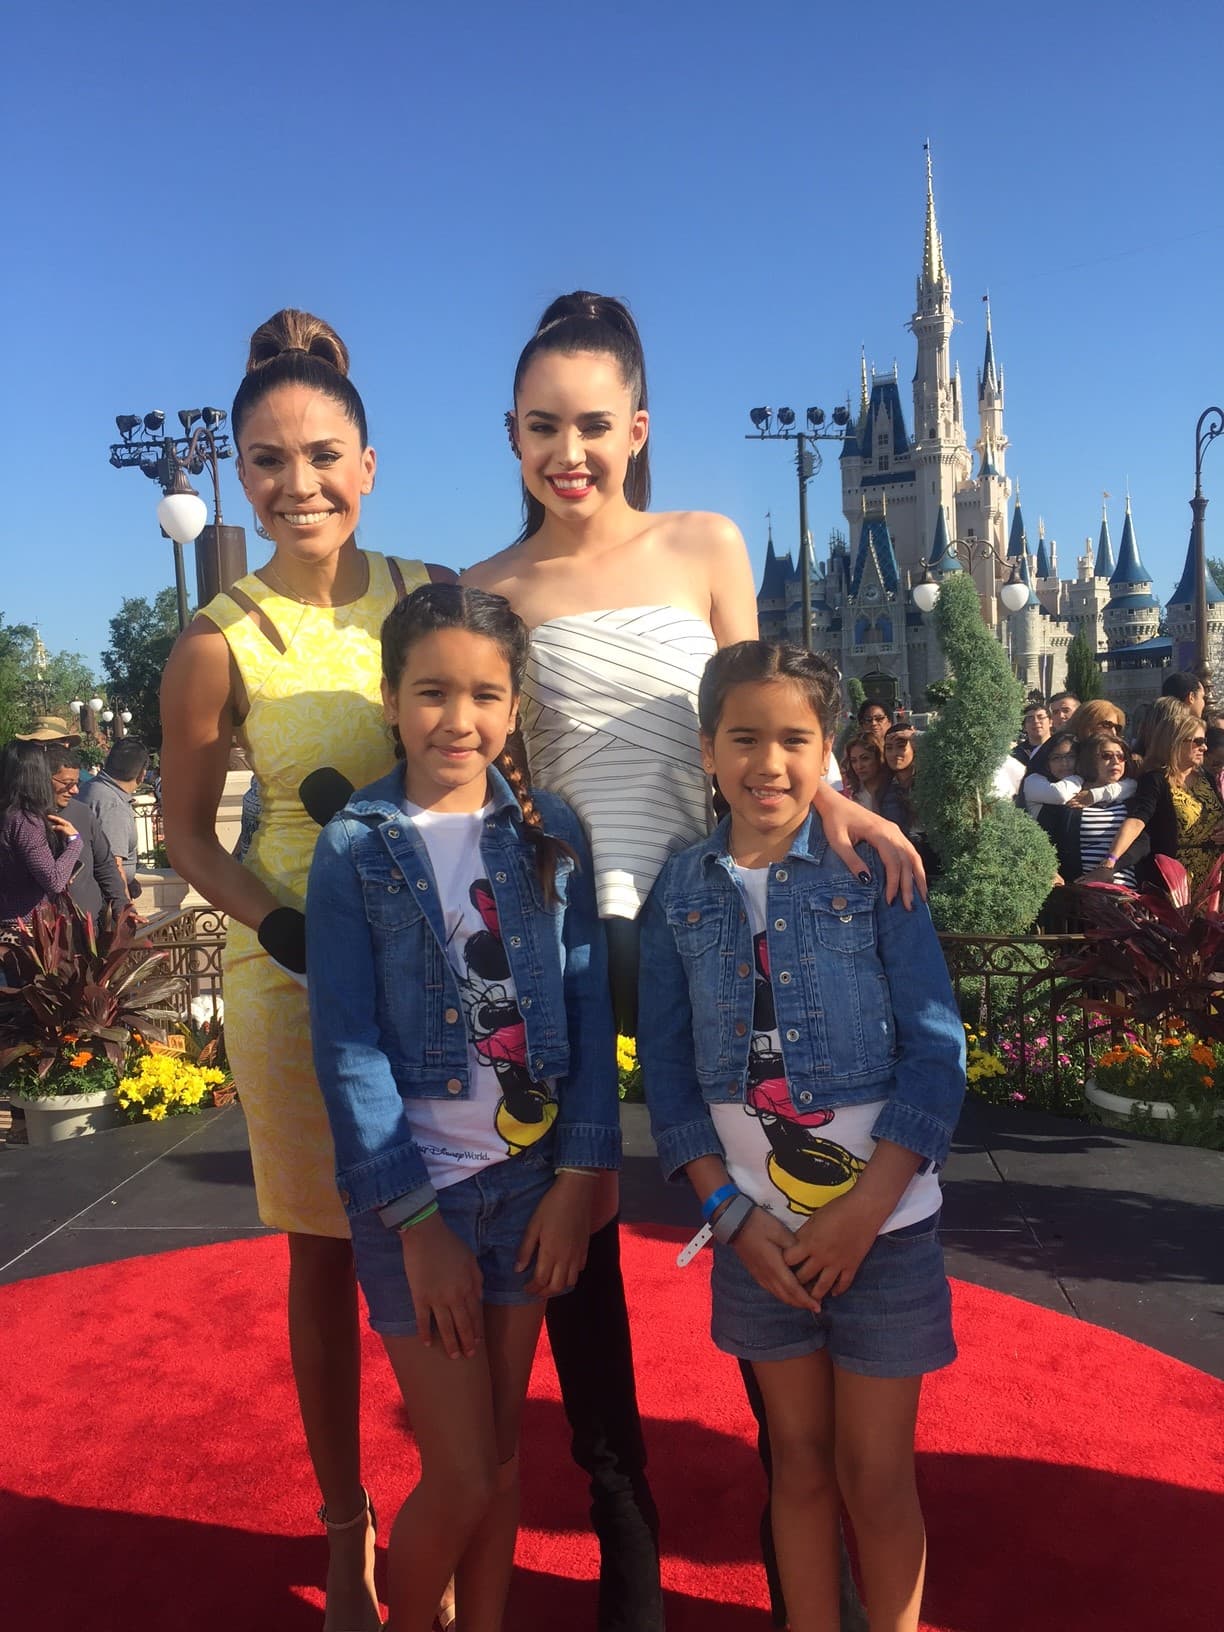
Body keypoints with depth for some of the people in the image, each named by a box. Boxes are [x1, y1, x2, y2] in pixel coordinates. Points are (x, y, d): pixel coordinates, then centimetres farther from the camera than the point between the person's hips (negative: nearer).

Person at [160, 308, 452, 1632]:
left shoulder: (434, 596, -2)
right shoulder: (220, 645, -8)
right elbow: (186, 832, 0)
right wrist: (281, 924, -15)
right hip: (296, 972, -2)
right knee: (326, 1252, 11)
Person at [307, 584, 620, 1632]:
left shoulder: (550, 833, 0)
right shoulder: (354, 847, -7)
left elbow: (588, 1012, 0)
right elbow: (347, 1046, -9)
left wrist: (578, 1178, -6)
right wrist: (418, 1220, -11)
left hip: (532, 1179, 2)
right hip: (415, 1192, -2)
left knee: (502, 1453, 16)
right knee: (461, 1477, 5)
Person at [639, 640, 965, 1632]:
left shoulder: (873, 871, -7)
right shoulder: (682, 894, 0)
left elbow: (937, 1049, -9)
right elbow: (667, 1069, 2)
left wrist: (862, 1212, -14)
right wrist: (731, 1213, -7)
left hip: (883, 1219, -2)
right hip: (759, 1228, 2)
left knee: (875, 1474, 10)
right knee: (799, 1460, 17)